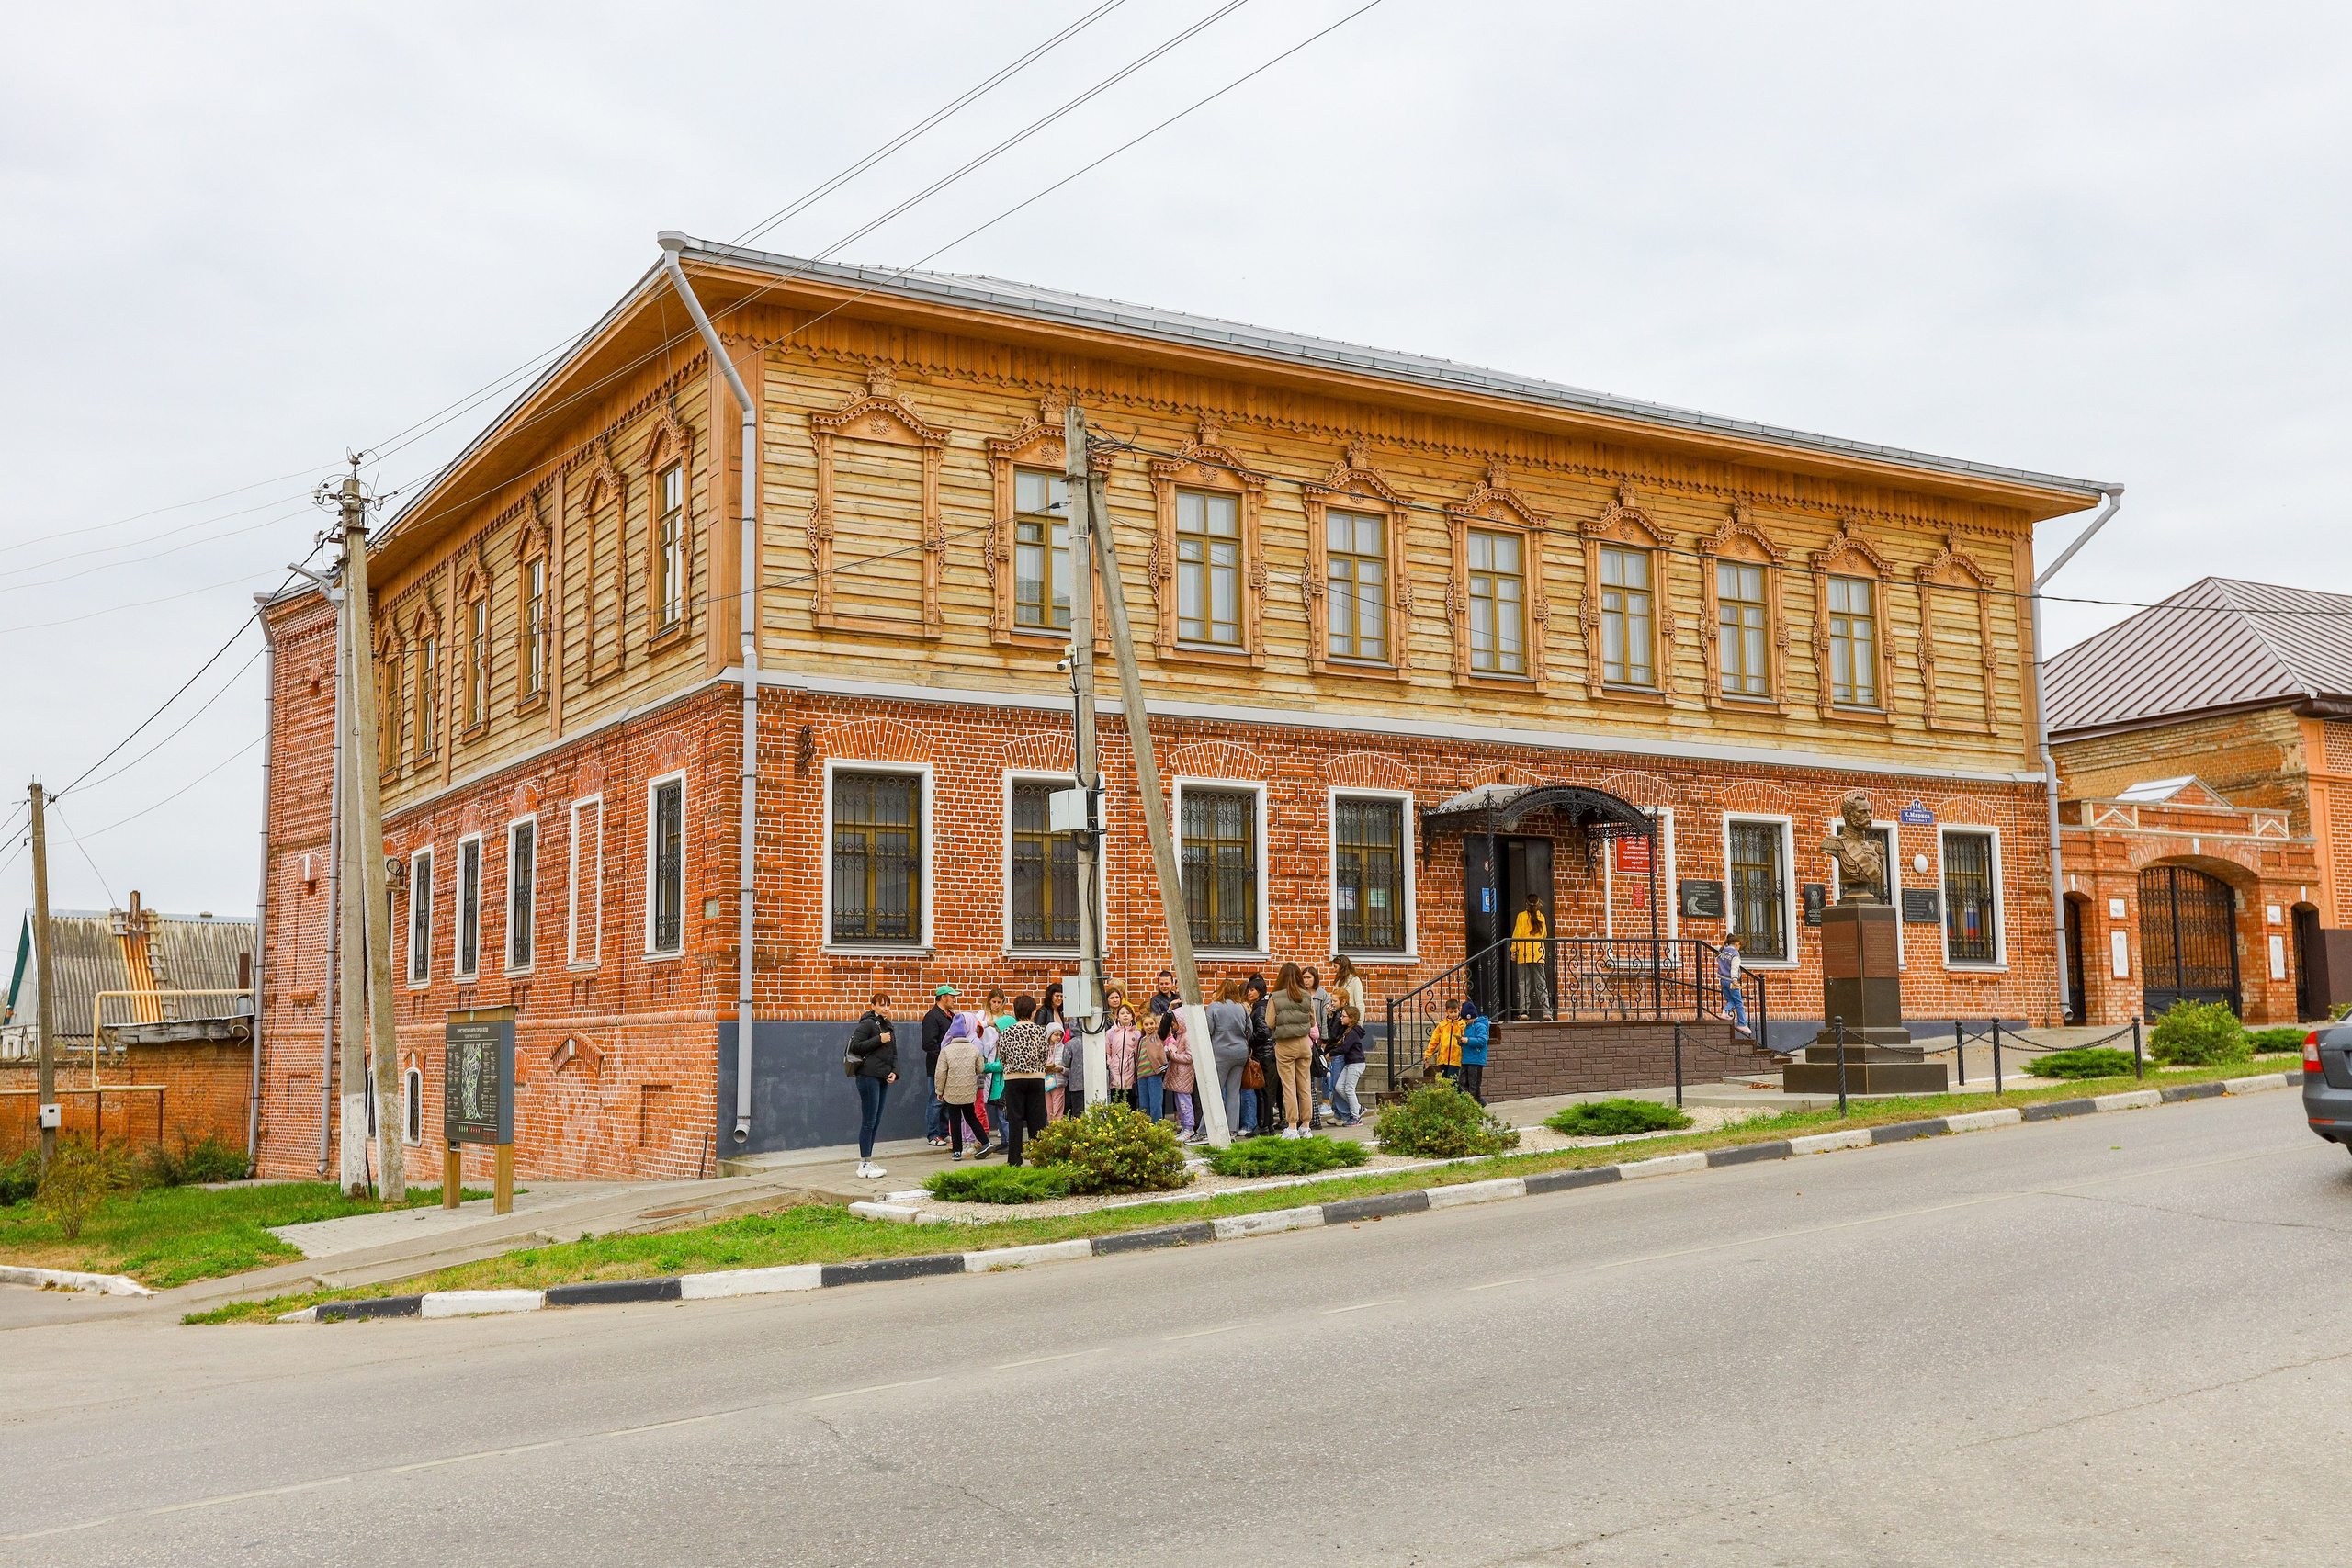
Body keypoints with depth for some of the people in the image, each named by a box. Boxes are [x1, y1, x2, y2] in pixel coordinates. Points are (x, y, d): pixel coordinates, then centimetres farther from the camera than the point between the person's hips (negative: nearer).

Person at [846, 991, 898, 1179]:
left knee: (876, 1122, 10)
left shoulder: (888, 1026, 19)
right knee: (869, 1121, -7)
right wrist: (879, 1040, -16)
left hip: (883, 1079, 8)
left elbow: (894, 1053, 21)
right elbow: (855, 1046, -15)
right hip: (869, 1077, -8)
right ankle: (864, 1165, -3)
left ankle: (867, 1161, 17)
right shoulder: (867, 1023, -7)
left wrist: (894, 1072, 5)